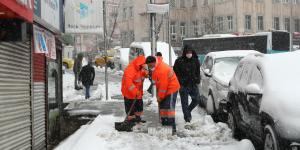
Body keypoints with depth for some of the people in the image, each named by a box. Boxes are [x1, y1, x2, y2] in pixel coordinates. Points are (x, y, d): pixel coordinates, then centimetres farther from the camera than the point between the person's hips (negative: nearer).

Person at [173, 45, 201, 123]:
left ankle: (188, 111, 26)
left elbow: (198, 72, 16)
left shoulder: (195, 60, 5)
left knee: (197, 99, 2)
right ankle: (187, 117, 9)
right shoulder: (179, 61, -7)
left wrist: (197, 80, 4)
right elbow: (176, 72, -2)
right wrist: (180, 81, -9)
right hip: (183, 85, -4)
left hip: (193, 84, 4)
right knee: (185, 102, 0)